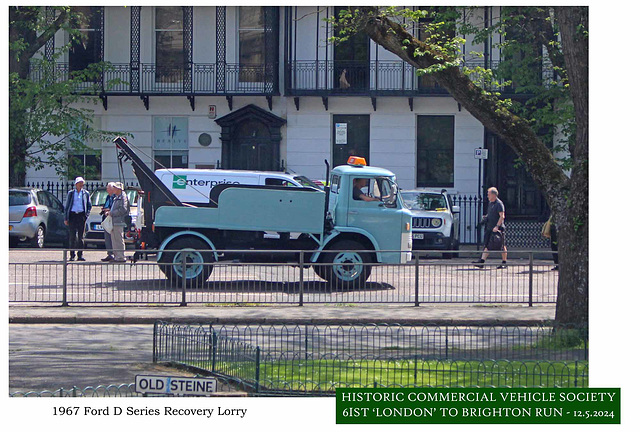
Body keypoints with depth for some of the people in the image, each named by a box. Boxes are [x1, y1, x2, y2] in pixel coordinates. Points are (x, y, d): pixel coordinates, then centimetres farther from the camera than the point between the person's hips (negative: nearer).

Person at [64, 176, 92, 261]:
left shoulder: (86, 193, 9)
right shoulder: (71, 193, 8)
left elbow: (89, 206, 13)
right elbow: (66, 206, 10)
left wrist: (86, 215, 0)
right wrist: (66, 218, 3)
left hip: (81, 215, 0)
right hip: (72, 215, 0)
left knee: (80, 236, -2)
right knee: (72, 236, -2)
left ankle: (80, 255, 0)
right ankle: (72, 255, 2)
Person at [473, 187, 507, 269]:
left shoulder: (499, 203, -13)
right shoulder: (490, 203, 15)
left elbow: (502, 216, -19)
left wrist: (497, 227, -25)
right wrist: (485, 217, 9)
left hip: (498, 228, -9)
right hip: (489, 228, 9)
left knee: (502, 246, 1)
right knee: (487, 245, 2)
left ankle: (504, 263, 9)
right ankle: (481, 261, -3)